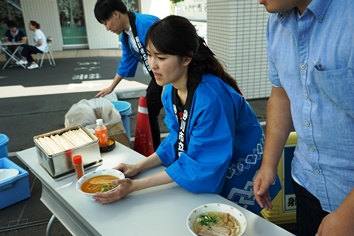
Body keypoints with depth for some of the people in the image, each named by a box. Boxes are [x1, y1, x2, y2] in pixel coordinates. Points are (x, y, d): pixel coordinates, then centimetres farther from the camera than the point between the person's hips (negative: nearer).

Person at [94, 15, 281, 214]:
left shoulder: (211, 98, -34)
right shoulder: (171, 90, -9)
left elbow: (200, 166, -29)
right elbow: (177, 141, 2)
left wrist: (135, 186, -28)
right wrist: (138, 167, -8)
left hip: (236, 180, -6)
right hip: (207, 175, 6)